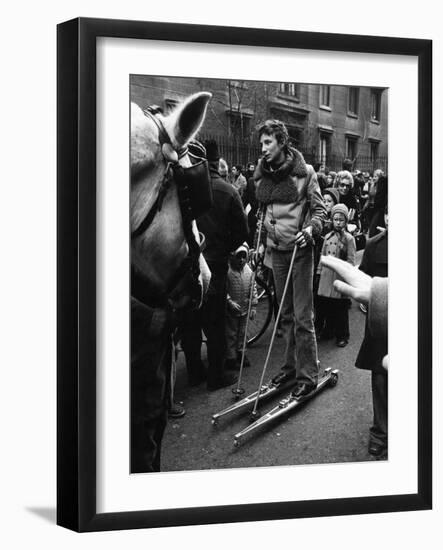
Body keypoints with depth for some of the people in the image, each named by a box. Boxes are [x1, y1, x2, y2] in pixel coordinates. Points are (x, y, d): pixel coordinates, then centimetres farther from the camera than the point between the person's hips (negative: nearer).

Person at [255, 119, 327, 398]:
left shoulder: (304, 172, -7)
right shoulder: (263, 174, 7)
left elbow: (320, 210, -4)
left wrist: (309, 230, -20)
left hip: (300, 249, -5)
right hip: (276, 249, 5)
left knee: (302, 316, -5)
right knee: (286, 313, 13)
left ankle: (308, 375, 0)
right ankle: (292, 365, 24)